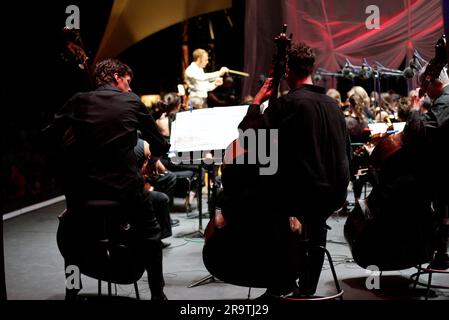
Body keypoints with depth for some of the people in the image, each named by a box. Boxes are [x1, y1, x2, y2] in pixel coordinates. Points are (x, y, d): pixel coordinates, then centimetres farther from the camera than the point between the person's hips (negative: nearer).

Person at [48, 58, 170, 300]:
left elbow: (53, 133, -3)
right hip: (124, 185, -2)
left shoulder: (79, 101, 4)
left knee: (74, 235, 28)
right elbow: (160, 144, 6)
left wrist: (80, 151, 13)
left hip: (83, 186, 2)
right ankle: (157, 294, 21)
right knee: (149, 235, 20)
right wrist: (152, 159, 28)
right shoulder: (132, 102, 1)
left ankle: (71, 292, 31)